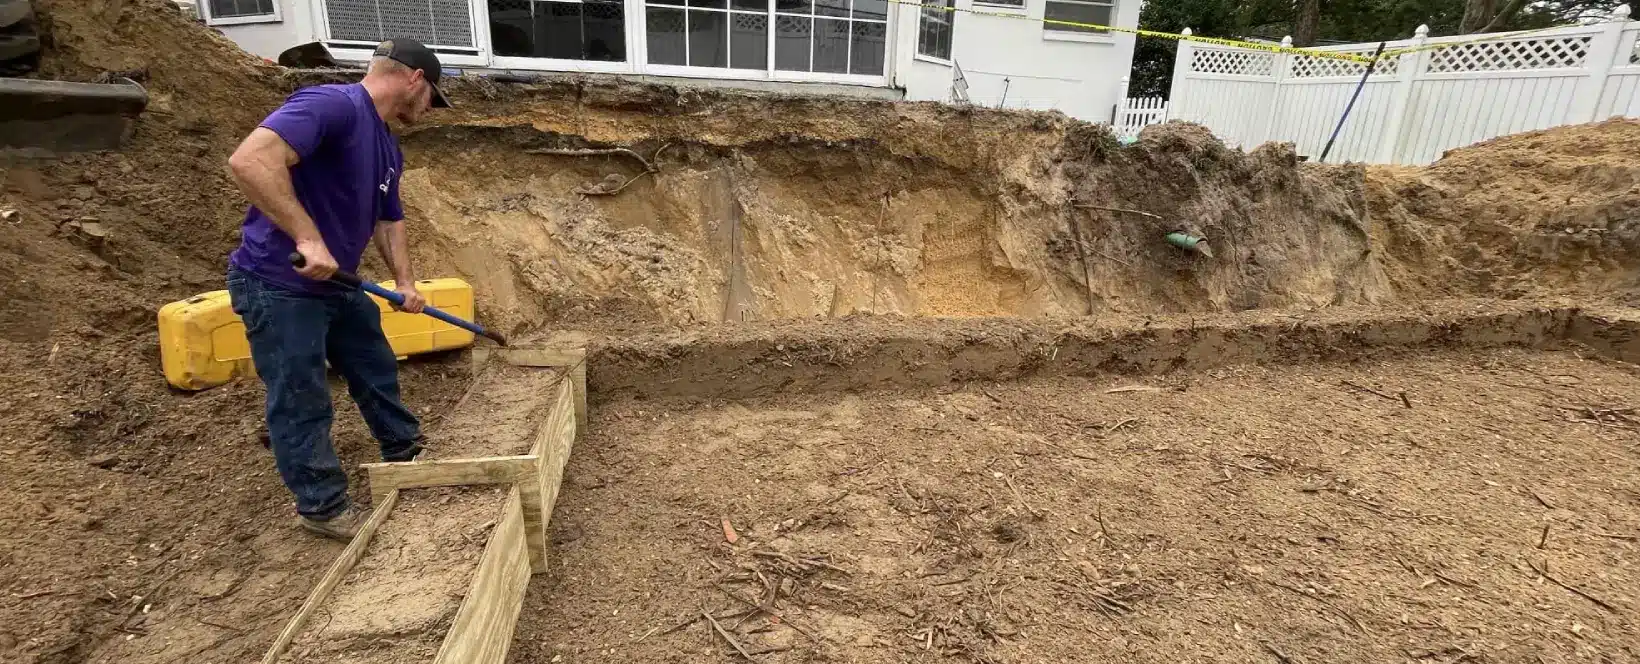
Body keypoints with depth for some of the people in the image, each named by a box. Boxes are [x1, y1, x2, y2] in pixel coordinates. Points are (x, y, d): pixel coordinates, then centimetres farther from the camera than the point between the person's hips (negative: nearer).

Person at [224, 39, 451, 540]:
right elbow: (248, 161, -33)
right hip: (279, 286, -9)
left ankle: (405, 452, 41)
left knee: (377, 371, 21)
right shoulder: (331, 104, -21)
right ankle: (322, 506, 20)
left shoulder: (388, 149, 9)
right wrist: (308, 238, -34)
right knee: (302, 403, 4)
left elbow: (389, 219, 19)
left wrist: (405, 281, 8)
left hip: (338, 284, 9)